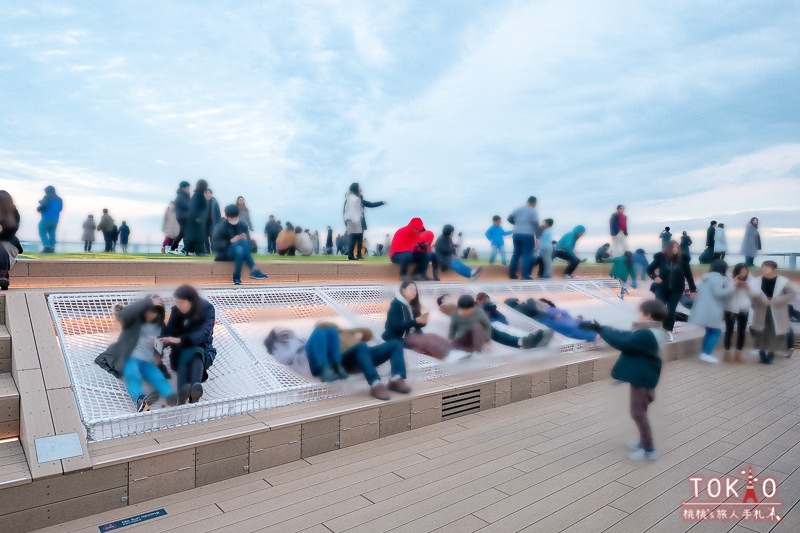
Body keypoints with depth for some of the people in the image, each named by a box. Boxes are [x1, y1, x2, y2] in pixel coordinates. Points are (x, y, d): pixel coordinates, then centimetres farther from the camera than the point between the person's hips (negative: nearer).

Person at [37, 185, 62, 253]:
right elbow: (60, 208, 21)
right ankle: (52, 248, 4)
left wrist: (38, 209, 1)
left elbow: (43, 206, -19)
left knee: (42, 233, 1)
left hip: (46, 219, -6)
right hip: (55, 220, 7)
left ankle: (47, 247, -12)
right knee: (52, 233, 11)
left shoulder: (47, 197, -8)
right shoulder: (59, 199, 13)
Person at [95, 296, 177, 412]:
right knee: (133, 377, -37)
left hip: (148, 362, 3)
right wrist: (148, 302, -19)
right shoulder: (134, 319, 9)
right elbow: (123, 314, -15)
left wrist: (157, 344, -2)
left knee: (159, 378, -29)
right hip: (129, 358, -3)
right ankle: (141, 400, -67)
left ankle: (173, 398, -58)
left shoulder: (160, 326, 22)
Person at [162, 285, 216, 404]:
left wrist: (180, 340, -36)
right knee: (186, 356, -34)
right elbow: (168, 333, -8)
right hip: (181, 353, 1)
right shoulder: (175, 311, 0)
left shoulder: (207, 309, -10)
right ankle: (183, 394, -59)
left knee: (195, 353, -36)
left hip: (203, 352, -1)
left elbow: (205, 333, -23)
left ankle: (195, 388, -61)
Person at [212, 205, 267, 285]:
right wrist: (231, 241, -27)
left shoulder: (242, 225, 4)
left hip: (240, 252, 4)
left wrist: (246, 239, -21)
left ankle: (237, 277, -29)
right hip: (225, 253, -3)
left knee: (240, 250, -35)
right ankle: (253, 271, -33)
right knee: (242, 242, -33)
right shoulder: (220, 227, -8)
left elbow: (249, 243, 3)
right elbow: (216, 246, -15)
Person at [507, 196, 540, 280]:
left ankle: (512, 274, 12)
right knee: (527, 255, -2)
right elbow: (536, 224, -12)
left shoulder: (518, 209, 12)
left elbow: (509, 218, 9)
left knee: (516, 253, 12)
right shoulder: (533, 211, -3)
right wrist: (537, 235, -3)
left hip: (516, 234, 6)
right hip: (527, 235, -6)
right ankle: (525, 276, -7)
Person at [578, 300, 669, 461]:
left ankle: (649, 451, 10)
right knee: (640, 412, 22)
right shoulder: (651, 332, 7)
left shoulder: (645, 334, -26)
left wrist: (601, 330, -20)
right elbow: (627, 336, 10)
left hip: (641, 379, -10)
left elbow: (621, 342, -28)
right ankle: (644, 442, 35)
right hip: (643, 377, 10)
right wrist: (603, 329, 7)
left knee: (638, 413, 1)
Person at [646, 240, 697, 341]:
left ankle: (668, 331, 19)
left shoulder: (682, 259, -4)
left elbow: (688, 274, 1)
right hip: (662, 288, 0)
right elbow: (649, 269, 3)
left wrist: (693, 289, 2)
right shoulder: (661, 257, -7)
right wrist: (654, 277, -15)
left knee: (671, 310, 3)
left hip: (676, 290, 1)